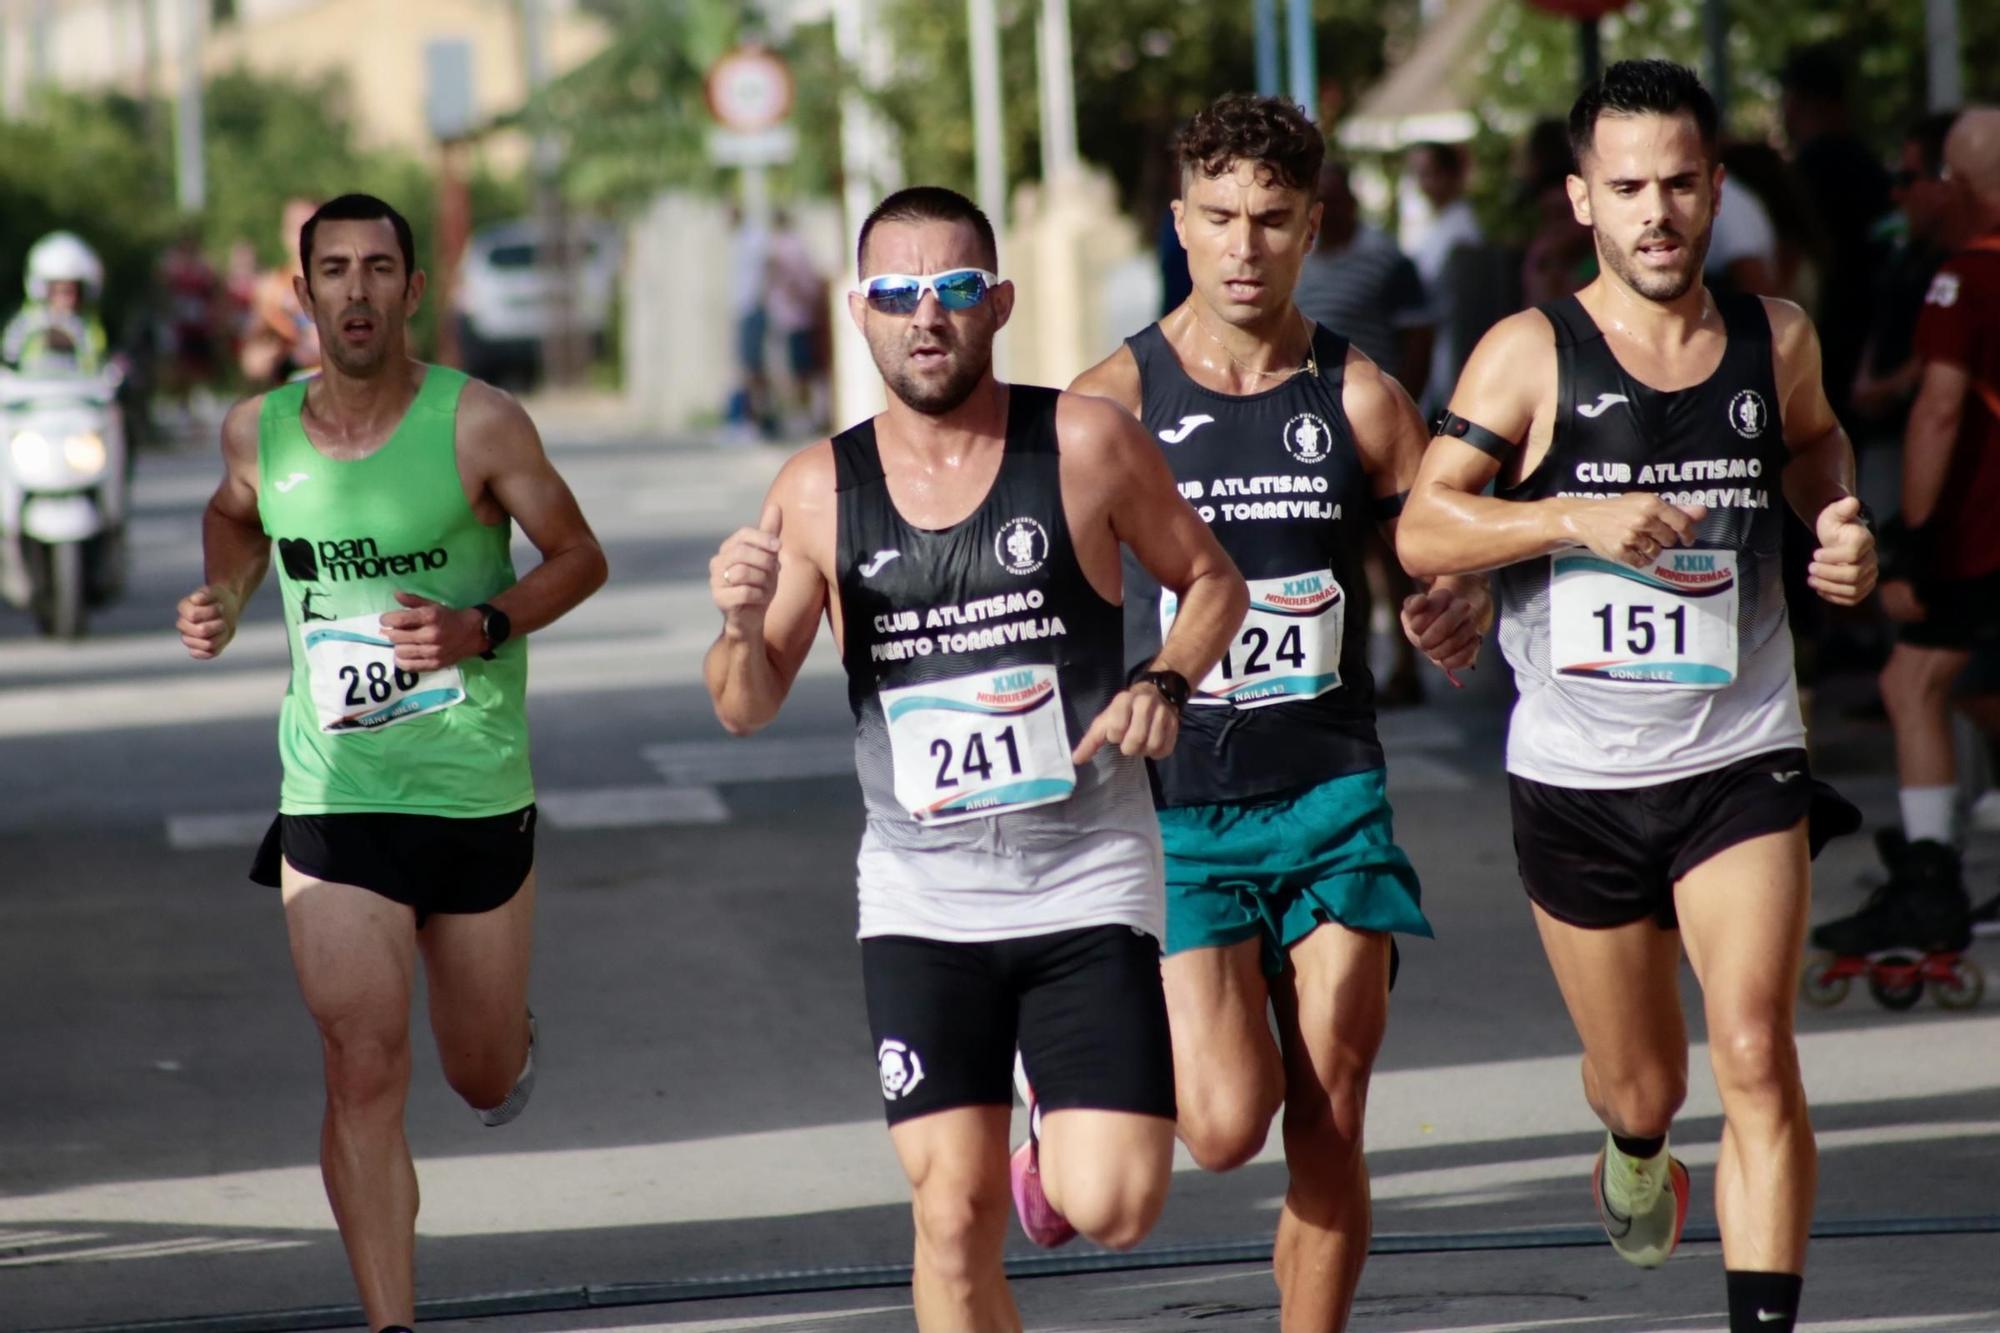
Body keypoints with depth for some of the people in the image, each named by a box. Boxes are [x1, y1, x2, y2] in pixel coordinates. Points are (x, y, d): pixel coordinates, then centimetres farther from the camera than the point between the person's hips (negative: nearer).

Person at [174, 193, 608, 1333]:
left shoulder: (479, 424, -12)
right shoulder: (259, 432, -1)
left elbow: (581, 556, -3)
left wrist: (482, 628, -19)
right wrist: (223, 601, 2)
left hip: (480, 794, -1)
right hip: (335, 800, 1)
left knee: (485, 1079, 15)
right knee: (365, 1073, -12)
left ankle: (513, 1026, 53)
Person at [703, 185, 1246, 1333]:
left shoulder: (1087, 444, -5)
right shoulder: (821, 489, 0)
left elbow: (1213, 579, 9)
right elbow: (749, 711, 6)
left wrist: (1166, 684, -10)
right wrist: (742, 624, -15)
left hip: (1088, 881, -1)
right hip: (923, 901, 1)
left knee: (1113, 1209, -9)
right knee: (954, 1218, -4)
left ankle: (1057, 1128, 27)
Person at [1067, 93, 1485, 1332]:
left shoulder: (1360, 397, 2)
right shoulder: (1118, 400, -4)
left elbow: (1451, 554, 8)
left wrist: (1460, 613, -14)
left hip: (1331, 799, 2)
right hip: (1175, 810, -2)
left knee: (1330, 1128, 1)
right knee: (1228, 1125, -12)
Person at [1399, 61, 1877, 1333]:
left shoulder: (1775, 337, 3)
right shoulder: (1533, 355, -7)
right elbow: (1422, 531, -11)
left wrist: (1841, 520, 5)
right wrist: (1575, 516, -24)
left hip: (1741, 762, 0)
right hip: (1578, 776, 0)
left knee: (1755, 1059, -16)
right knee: (1641, 1083, 14)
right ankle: (1636, 1146, 52)